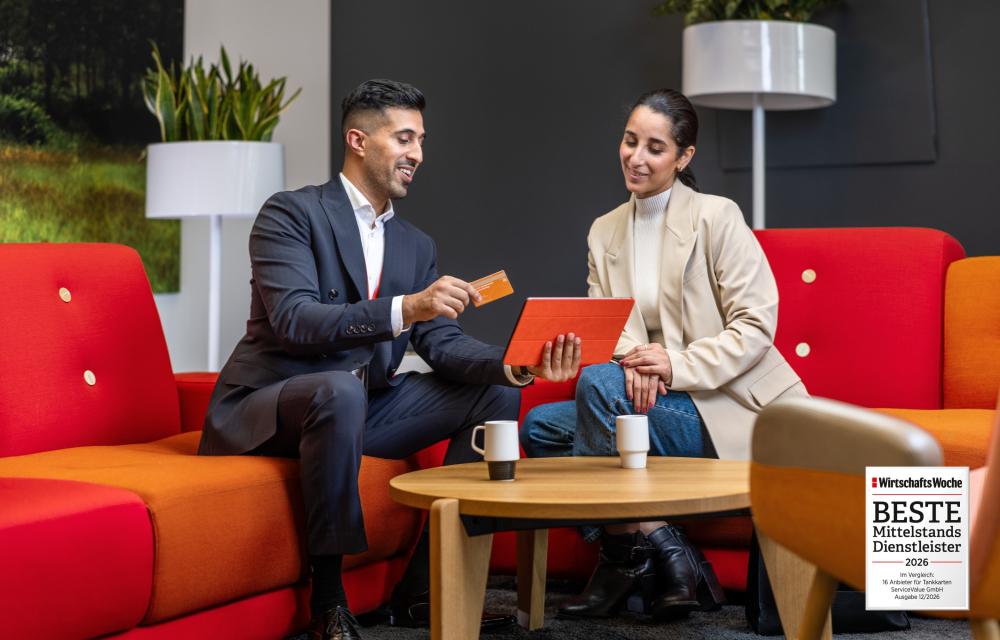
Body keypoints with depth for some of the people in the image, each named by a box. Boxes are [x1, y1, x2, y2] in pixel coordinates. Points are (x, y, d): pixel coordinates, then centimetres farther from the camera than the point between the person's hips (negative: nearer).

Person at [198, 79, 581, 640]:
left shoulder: (416, 245, 11)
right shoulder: (292, 213, -11)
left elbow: (443, 342, 2)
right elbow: (293, 320, -25)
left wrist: (513, 365, -19)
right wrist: (404, 308, -37)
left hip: (365, 405, 8)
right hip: (268, 406, -7)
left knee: (496, 391, -3)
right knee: (341, 389, -39)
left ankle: (427, 585, -5)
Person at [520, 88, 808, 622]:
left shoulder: (717, 217, -7)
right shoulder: (605, 231, 11)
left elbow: (757, 324, -11)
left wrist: (677, 366, -23)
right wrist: (632, 362, -19)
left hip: (727, 407, -7)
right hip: (644, 400, 7)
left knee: (597, 384, -28)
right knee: (540, 426, -13)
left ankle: (626, 557, -15)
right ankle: (669, 558, -14)